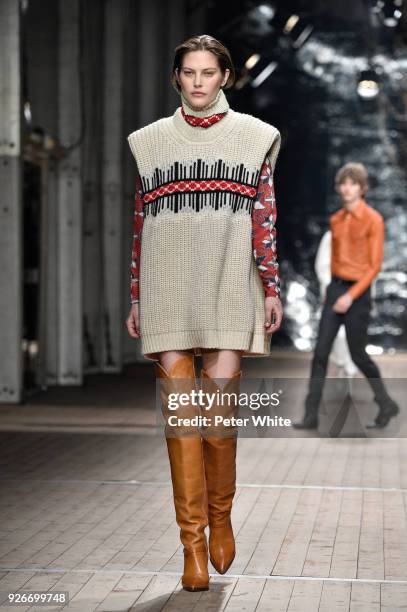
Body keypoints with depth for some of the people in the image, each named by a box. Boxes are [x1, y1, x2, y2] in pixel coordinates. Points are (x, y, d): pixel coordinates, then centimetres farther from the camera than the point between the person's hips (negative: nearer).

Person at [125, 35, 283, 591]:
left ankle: (220, 515, 14)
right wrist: (136, 300, 9)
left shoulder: (254, 136, 10)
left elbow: (265, 218, 6)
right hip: (168, 288, 1)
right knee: (179, 397, -6)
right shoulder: (150, 141, 13)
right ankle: (193, 544, -1)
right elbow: (140, 224, 12)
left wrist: (271, 289, 0)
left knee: (221, 389, -12)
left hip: (229, 285, -1)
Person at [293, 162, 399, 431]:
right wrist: (335, 288, 17)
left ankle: (387, 404, 25)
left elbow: (375, 265, -12)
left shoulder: (373, 219, -10)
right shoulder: (336, 220, 9)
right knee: (321, 352, -2)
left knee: (358, 354, 4)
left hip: (358, 292, -6)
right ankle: (311, 415, 0)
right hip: (335, 288, 6)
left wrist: (351, 296, -17)